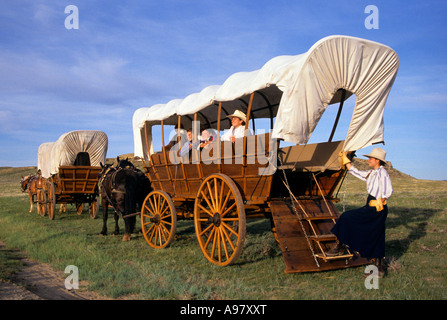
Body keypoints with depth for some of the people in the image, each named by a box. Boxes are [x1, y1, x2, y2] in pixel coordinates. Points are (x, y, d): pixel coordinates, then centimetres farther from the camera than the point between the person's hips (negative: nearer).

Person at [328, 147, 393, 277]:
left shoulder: (382, 172, -11)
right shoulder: (371, 173, 16)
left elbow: (388, 191, -21)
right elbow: (355, 172, 26)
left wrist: (379, 201, -15)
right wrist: (345, 159, 28)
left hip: (375, 209, -9)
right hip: (373, 208, 9)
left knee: (347, 218, -2)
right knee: (375, 238, 10)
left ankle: (341, 247, 8)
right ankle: (378, 267, 15)